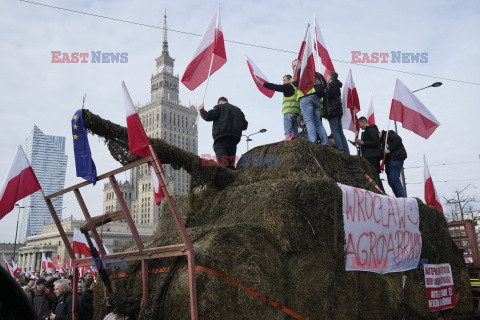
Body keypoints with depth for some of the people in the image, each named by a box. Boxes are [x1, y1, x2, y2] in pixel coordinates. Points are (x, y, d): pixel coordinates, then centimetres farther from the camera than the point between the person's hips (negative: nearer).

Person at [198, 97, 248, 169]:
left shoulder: (220, 107, 7)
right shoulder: (238, 110, 26)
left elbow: (208, 117, -3)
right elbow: (244, 126, 21)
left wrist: (201, 110, 16)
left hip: (221, 139, -6)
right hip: (235, 138, 7)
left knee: (223, 163, -20)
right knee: (231, 164, 10)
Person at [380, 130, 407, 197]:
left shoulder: (388, 133, 3)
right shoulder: (381, 141, 27)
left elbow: (398, 140, -12)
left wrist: (389, 149, -14)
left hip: (396, 158, -10)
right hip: (388, 161, 10)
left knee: (394, 179, -18)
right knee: (390, 181, 3)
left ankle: (402, 198, -20)